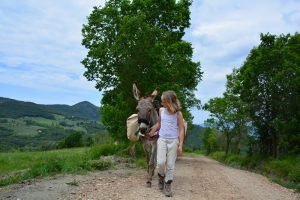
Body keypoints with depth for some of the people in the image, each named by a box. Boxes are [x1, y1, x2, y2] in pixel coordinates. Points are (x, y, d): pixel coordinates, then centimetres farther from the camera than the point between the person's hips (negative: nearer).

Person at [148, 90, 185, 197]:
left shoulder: (178, 114, -8)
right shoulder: (161, 110, 3)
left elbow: (181, 130, -6)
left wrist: (180, 145, -11)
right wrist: (151, 133, 22)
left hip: (173, 141, -2)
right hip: (162, 139, 2)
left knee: (171, 165, 2)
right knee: (161, 162, -10)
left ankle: (167, 186, 14)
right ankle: (161, 176, 20)